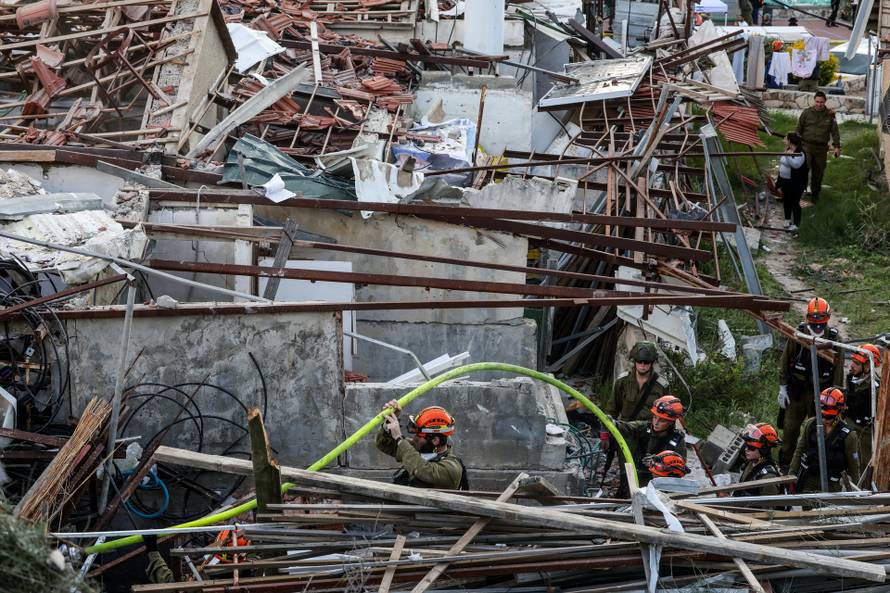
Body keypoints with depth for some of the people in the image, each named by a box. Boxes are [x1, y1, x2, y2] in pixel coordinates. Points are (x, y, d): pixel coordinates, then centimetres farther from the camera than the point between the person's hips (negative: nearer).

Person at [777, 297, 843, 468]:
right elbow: (785, 361, 3)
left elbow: (838, 369, 0)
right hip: (796, 390, 1)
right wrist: (783, 388, 2)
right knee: (790, 428, 5)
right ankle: (784, 463, 18)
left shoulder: (833, 339, -7)